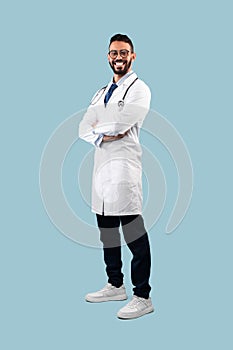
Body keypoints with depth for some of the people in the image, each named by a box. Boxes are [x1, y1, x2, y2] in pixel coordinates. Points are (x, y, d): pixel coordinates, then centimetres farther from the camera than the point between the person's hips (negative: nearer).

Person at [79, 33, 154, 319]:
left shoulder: (139, 89, -3)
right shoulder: (103, 93, 22)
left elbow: (118, 125, -17)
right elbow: (83, 129, 12)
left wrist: (98, 127, 1)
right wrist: (102, 137, -8)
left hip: (124, 165, -8)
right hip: (101, 164, 8)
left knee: (134, 235, -7)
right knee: (107, 232, 15)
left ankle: (143, 298, -1)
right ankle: (115, 286, 28)